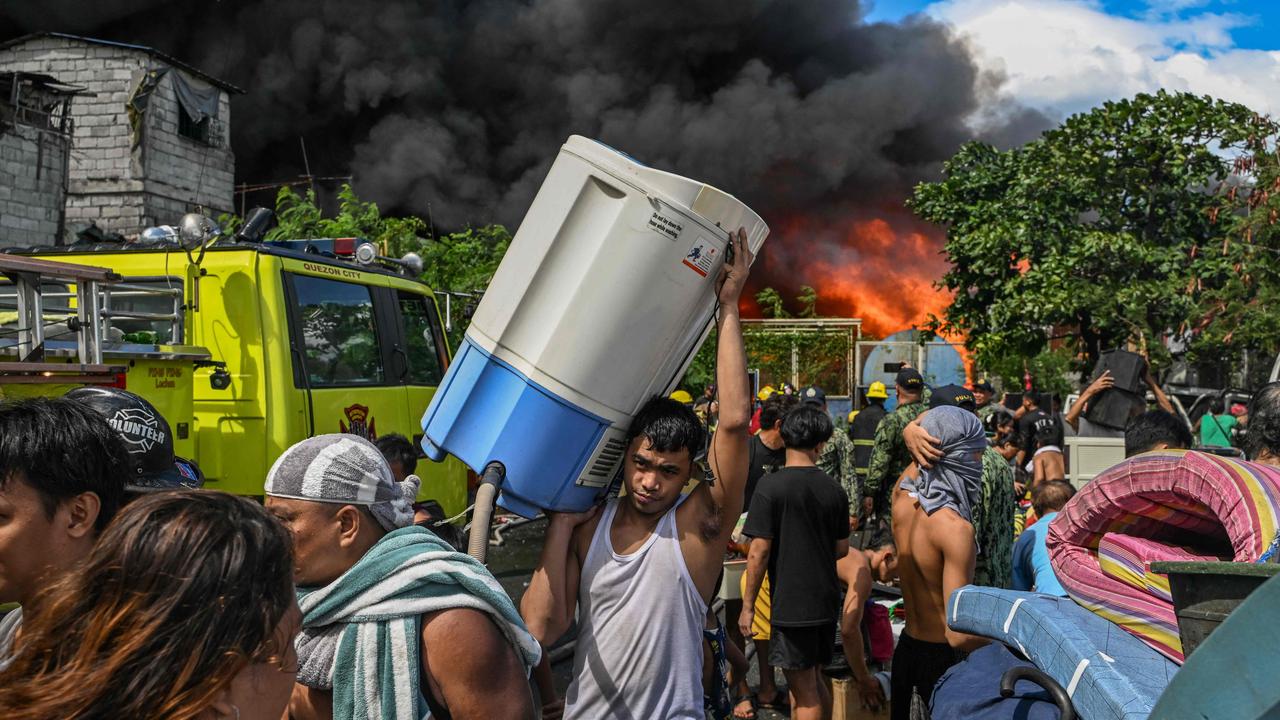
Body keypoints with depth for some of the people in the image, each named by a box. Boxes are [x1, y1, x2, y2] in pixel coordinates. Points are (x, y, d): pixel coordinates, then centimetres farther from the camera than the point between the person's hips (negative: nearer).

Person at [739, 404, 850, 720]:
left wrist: (747, 606, -8)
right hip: (826, 599, 5)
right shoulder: (833, 488, 2)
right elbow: (842, 549, 10)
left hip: (790, 602, -5)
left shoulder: (771, 486, -14)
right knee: (814, 682, 21)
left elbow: (759, 552, -15)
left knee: (804, 692, 4)